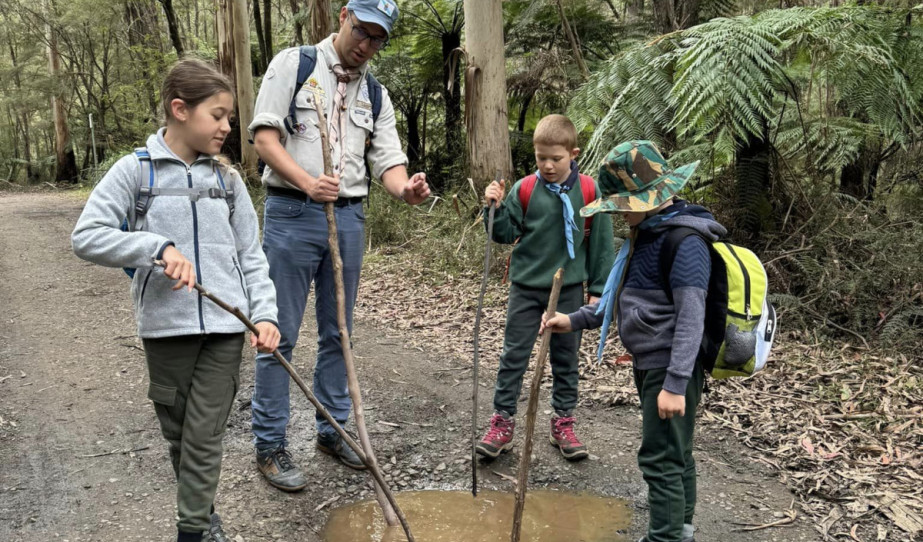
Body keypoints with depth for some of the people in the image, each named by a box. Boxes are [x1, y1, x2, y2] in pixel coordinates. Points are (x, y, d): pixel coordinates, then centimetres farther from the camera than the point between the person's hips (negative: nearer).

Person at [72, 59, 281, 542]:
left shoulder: (227, 179, 4)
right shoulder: (135, 170, -4)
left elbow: (250, 255, 5)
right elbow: (87, 236, -10)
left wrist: (265, 315, -6)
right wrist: (159, 247, -20)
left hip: (225, 325, 1)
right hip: (165, 326, -1)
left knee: (205, 435, 3)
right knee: (177, 431, 13)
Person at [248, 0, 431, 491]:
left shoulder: (376, 94, 14)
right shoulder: (293, 64, 1)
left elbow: (388, 161, 6)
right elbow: (264, 136, -8)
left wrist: (405, 189, -18)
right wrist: (306, 182, -23)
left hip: (349, 217, 5)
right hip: (292, 213, -5)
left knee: (338, 333, 12)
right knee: (280, 334, -1)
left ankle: (332, 430, 27)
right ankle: (269, 445, 10)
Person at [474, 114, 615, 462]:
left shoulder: (589, 191, -5)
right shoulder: (524, 189, -6)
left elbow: (600, 243, 0)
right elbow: (506, 234, 0)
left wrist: (598, 289, 0)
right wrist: (497, 208, -18)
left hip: (569, 288, 0)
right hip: (526, 286, 0)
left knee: (566, 358, 12)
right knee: (513, 355, 4)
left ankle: (563, 423, 26)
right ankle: (503, 423, 15)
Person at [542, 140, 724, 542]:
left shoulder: (684, 242, -20)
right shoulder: (645, 232, 11)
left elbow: (691, 317, -24)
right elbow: (623, 298, 19)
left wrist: (676, 383, -27)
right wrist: (576, 320, 12)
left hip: (670, 367, -10)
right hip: (649, 362, 10)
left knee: (661, 459, -3)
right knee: (675, 452, 20)